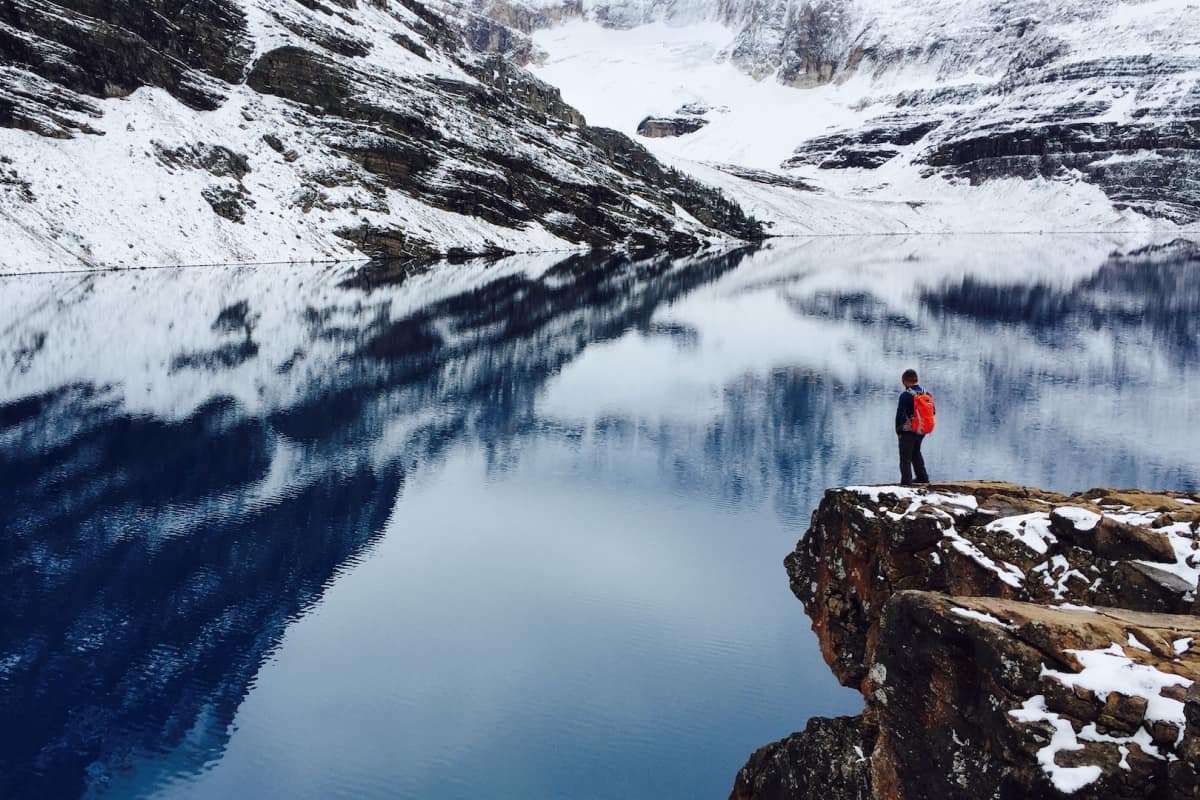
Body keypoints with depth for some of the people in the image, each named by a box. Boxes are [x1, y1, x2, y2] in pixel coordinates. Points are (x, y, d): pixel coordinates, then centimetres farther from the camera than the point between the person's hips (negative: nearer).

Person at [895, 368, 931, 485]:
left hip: (908, 431, -7)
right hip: (921, 431, 7)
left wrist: (898, 430, -5)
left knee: (905, 457, -1)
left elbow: (900, 414, -16)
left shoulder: (905, 395, -16)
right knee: (916, 453, 25)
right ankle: (922, 477, 29)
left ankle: (906, 481, -5)